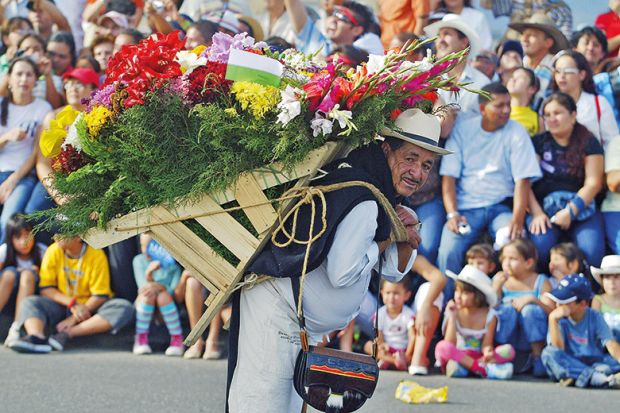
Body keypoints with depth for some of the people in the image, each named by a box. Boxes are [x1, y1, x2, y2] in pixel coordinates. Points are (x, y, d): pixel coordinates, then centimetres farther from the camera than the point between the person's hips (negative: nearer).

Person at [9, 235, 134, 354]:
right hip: (61, 305, 2)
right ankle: (36, 337, -53)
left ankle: (67, 333, -39)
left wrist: (74, 319, -20)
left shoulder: (97, 255, -11)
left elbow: (100, 296, -12)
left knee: (124, 308, -30)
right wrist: (72, 304, -21)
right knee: (29, 303, -21)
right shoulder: (53, 251, -4)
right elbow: (45, 289, -5)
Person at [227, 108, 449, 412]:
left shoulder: (387, 200, 9)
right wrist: (385, 240, -13)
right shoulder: (363, 200, -23)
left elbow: (393, 272, 15)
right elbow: (341, 273, -26)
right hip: (277, 308, -11)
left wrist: (407, 239, -6)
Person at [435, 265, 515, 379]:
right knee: (442, 347, -32)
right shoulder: (455, 312, -4)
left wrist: (487, 351, -32)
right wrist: (452, 317, -17)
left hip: (478, 356, 1)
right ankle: (483, 368, -35)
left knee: (508, 350, -23)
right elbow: (450, 344, -11)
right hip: (458, 355, -1)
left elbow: (486, 345, -7)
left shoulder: (489, 315, -3)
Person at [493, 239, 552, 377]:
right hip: (506, 338, 1)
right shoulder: (501, 280, 5)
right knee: (507, 307, -24)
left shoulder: (540, 282, -2)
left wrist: (533, 299, -25)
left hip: (532, 338, -1)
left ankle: (537, 356, -13)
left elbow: (552, 311, -12)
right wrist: (496, 287, -13)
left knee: (530, 308, -28)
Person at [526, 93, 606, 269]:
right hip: (544, 206, 0)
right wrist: (537, 213, -15)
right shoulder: (538, 143, 11)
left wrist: (571, 211, -15)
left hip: (581, 206, 0)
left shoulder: (589, 143, 9)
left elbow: (593, 182, -1)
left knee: (592, 252, -28)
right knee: (540, 246, -31)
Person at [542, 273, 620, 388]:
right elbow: (557, 349, -13)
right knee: (549, 353, -30)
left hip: (595, 363, 0)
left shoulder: (595, 317, 1)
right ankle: (597, 378, -42)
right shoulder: (560, 318, 0)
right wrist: (552, 319, -21)